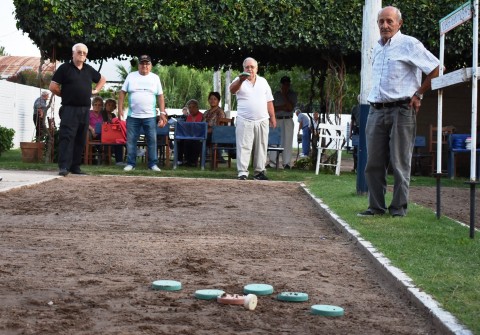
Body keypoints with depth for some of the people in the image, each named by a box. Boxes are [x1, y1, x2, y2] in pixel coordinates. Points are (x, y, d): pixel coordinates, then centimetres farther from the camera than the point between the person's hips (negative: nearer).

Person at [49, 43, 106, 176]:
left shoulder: (89, 70, 14)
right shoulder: (64, 68, -1)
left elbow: (102, 79, 31)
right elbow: (53, 87, -2)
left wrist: (95, 90, 17)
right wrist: (65, 95, 3)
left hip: (85, 110, 6)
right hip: (69, 109, -6)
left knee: (80, 140, 7)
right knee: (66, 137, -13)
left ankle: (75, 167, 14)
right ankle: (63, 166, -17)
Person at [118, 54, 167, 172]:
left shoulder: (155, 78, 6)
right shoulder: (131, 76, 4)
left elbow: (160, 96, 6)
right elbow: (122, 92, 5)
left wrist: (162, 112, -2)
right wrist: (120, 109, -4)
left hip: (150, 116, 0)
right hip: (133, 116, 0)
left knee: (152, 140, 1)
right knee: (131, 140, 3)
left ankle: (153, 164, 8)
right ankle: (131, 163, 12)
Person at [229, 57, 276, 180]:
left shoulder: (263, 81, 14)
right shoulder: (239, 81, 2)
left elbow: (269, 101, 15)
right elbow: (232, 90, -22)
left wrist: (272, 117, 8)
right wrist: (241, 80, -41)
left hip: (262, 121, 4)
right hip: (244, 121, -3)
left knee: (261, 147, 6)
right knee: (243, 147, -6)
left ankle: (259, 172, 13)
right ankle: (242, 173, -7)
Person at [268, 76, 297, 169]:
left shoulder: (292, 94, 6)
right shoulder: (276, 94, 11)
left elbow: (290, 107, -8)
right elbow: (272, 108, 3)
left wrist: (284, 95, -8)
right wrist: (283, 107, -11)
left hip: (288, 120, -2)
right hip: (277, 120, 2)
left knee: (287, 142, -5)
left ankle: (286, 163, -4)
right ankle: (272, 162, -3)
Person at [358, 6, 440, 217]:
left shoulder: (409, 44, -4)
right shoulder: (377, 48, 17)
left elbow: (436, 68, -7)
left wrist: (419, 94, -5)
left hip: (401, 110, -7)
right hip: (376, 111, 7)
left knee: (400, 163, -3)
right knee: (374, 163, 5)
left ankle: (399, 207, 3)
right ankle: (376, 206, 12)